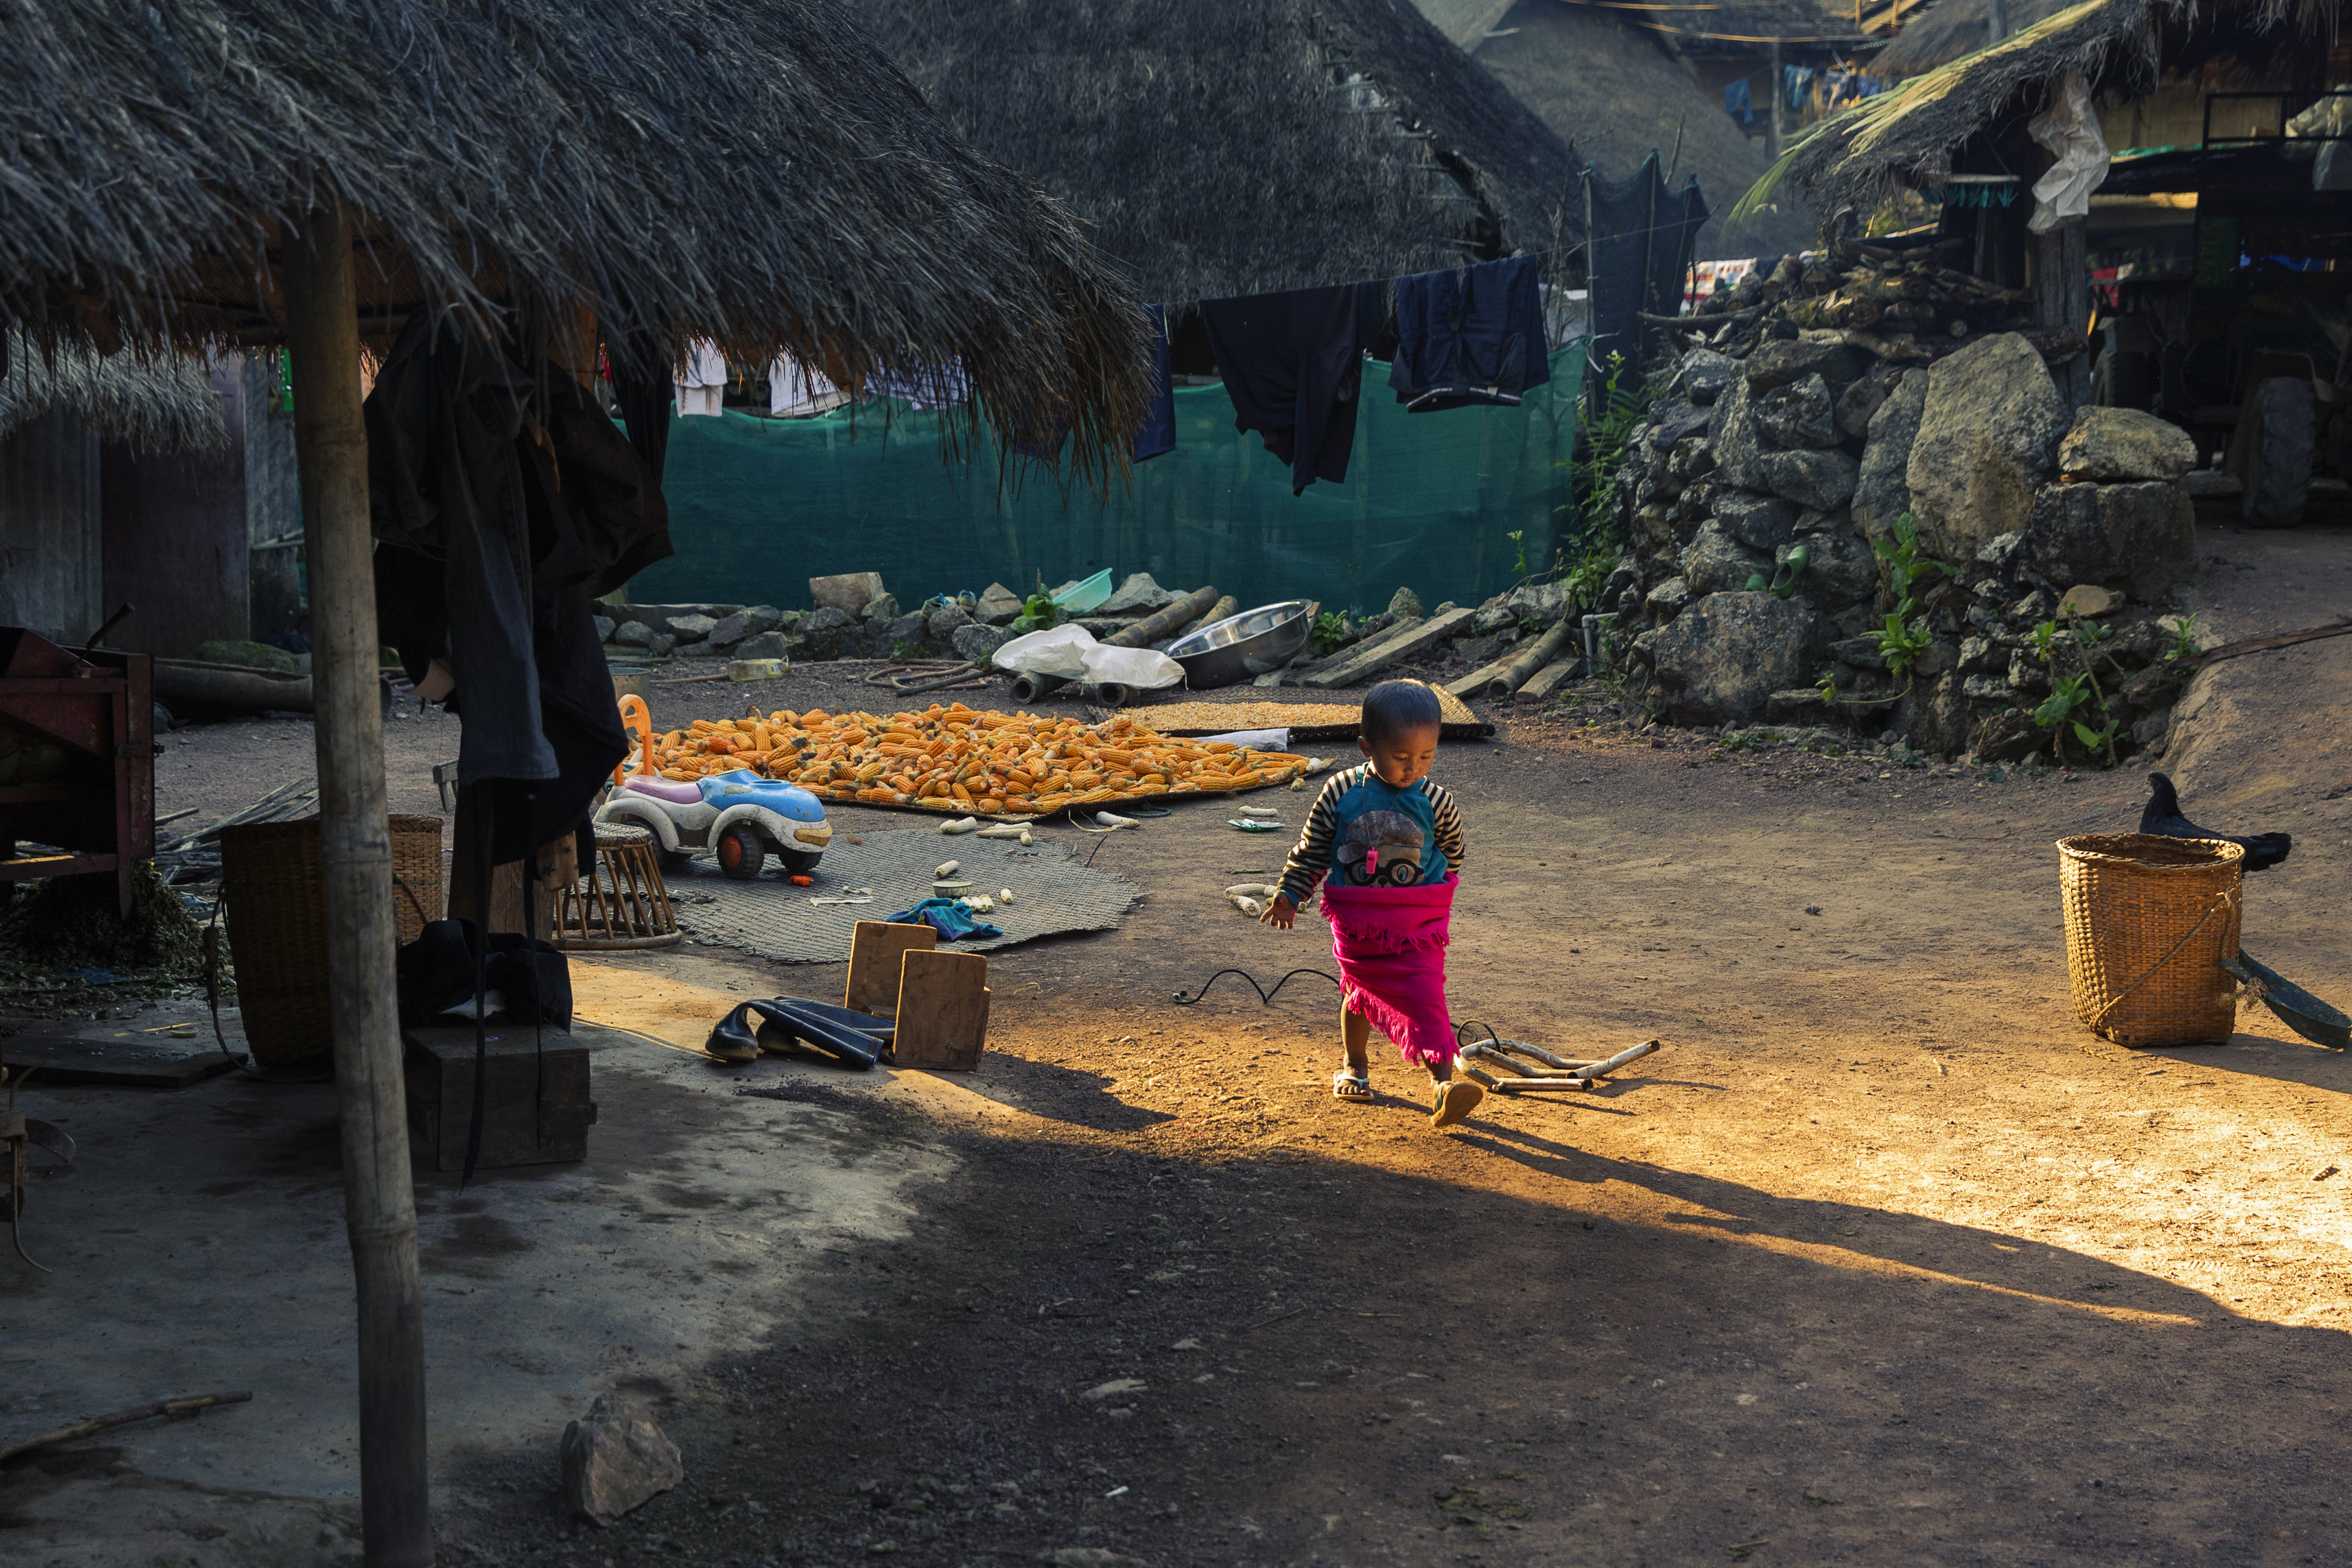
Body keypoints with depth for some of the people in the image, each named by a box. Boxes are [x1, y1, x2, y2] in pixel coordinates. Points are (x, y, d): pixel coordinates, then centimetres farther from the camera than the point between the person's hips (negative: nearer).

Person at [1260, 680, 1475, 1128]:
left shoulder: (1435, 802, -10)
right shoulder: (1341, 793, -10)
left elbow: (1452, 849, 9)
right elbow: (1312, 848, 3)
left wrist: (1433, 897, 18)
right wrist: (1289, 895, 8)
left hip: (1418, 924, -1)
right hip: (1356, 922, 2)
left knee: (1424, 999, -12)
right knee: (1359, 993, 17)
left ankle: (1445, 1083, -16)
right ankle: (1354, 1067, 39)